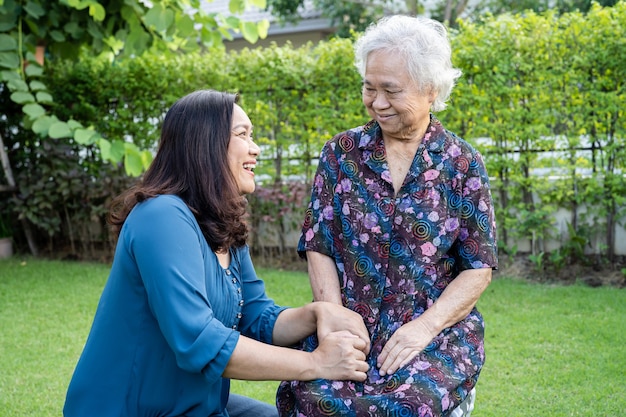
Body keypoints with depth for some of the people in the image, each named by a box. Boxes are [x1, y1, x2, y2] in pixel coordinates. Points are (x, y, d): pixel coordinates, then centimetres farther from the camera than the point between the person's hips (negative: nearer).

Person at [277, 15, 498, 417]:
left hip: (438, 329, -1)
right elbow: (318, 246, 5)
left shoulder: (462, 162, 2)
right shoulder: (342, 151, 7)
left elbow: (479, 268, 1)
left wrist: (425, 327, -13)